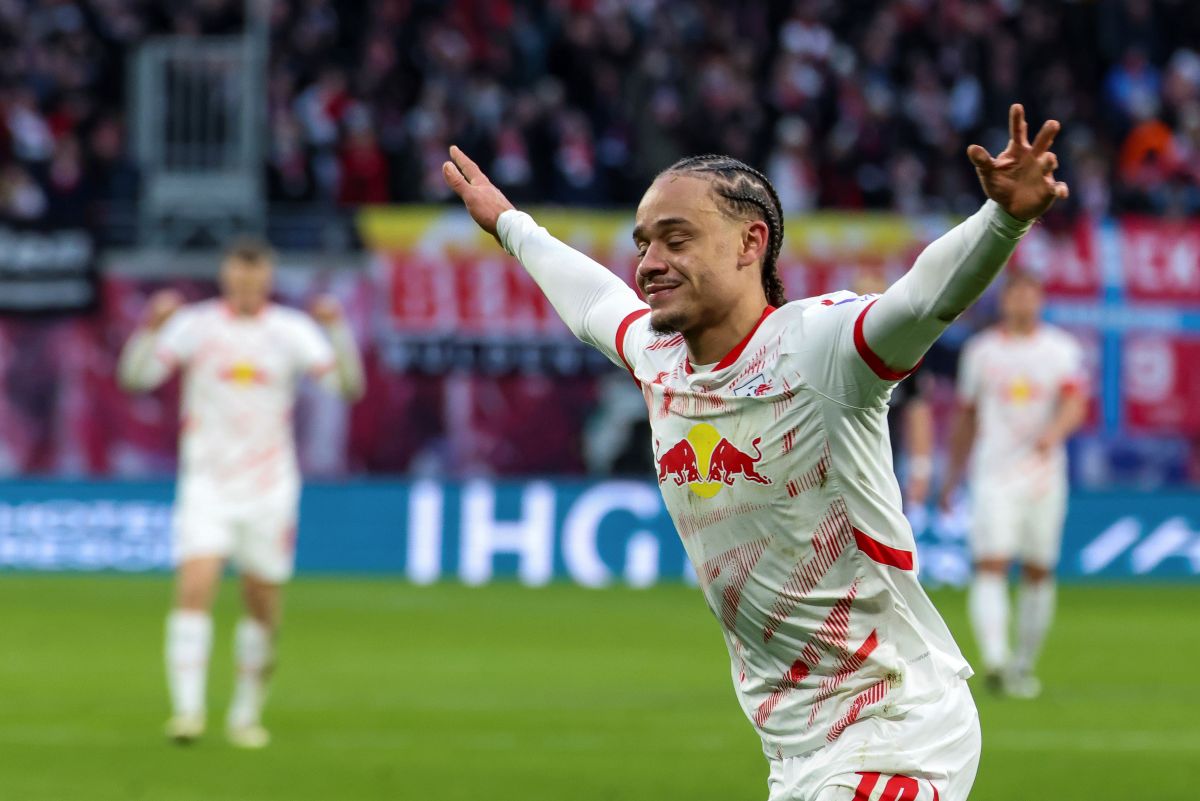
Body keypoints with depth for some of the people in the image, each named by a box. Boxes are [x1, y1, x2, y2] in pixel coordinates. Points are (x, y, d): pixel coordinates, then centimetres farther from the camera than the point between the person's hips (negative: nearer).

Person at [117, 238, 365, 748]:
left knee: (264, 608, 6)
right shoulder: (195, 325, -2)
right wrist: (153, 328, -27)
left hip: (269, 489, 2)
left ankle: (246, 714, 23)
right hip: (207, 484, -2)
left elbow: (348, 385, -7)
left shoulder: (291, 330, 1)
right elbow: (135, 377, -10)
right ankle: (187, 708, -19)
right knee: (195, 587, -19)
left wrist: (336, 329, -21)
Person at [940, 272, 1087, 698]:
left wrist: (1054, 432, -31)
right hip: (993, 474, -1)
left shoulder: (1060, 348, 4)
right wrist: (952, 476, 17)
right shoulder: (980, 351, 8)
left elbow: (1075, 402, -10)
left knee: (1039, 572, 6)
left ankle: (1024, 664, 20)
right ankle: (994, 660, -29)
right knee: (990, 567, -16)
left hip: (1044, 472, 1)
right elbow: (965, 416, 16)